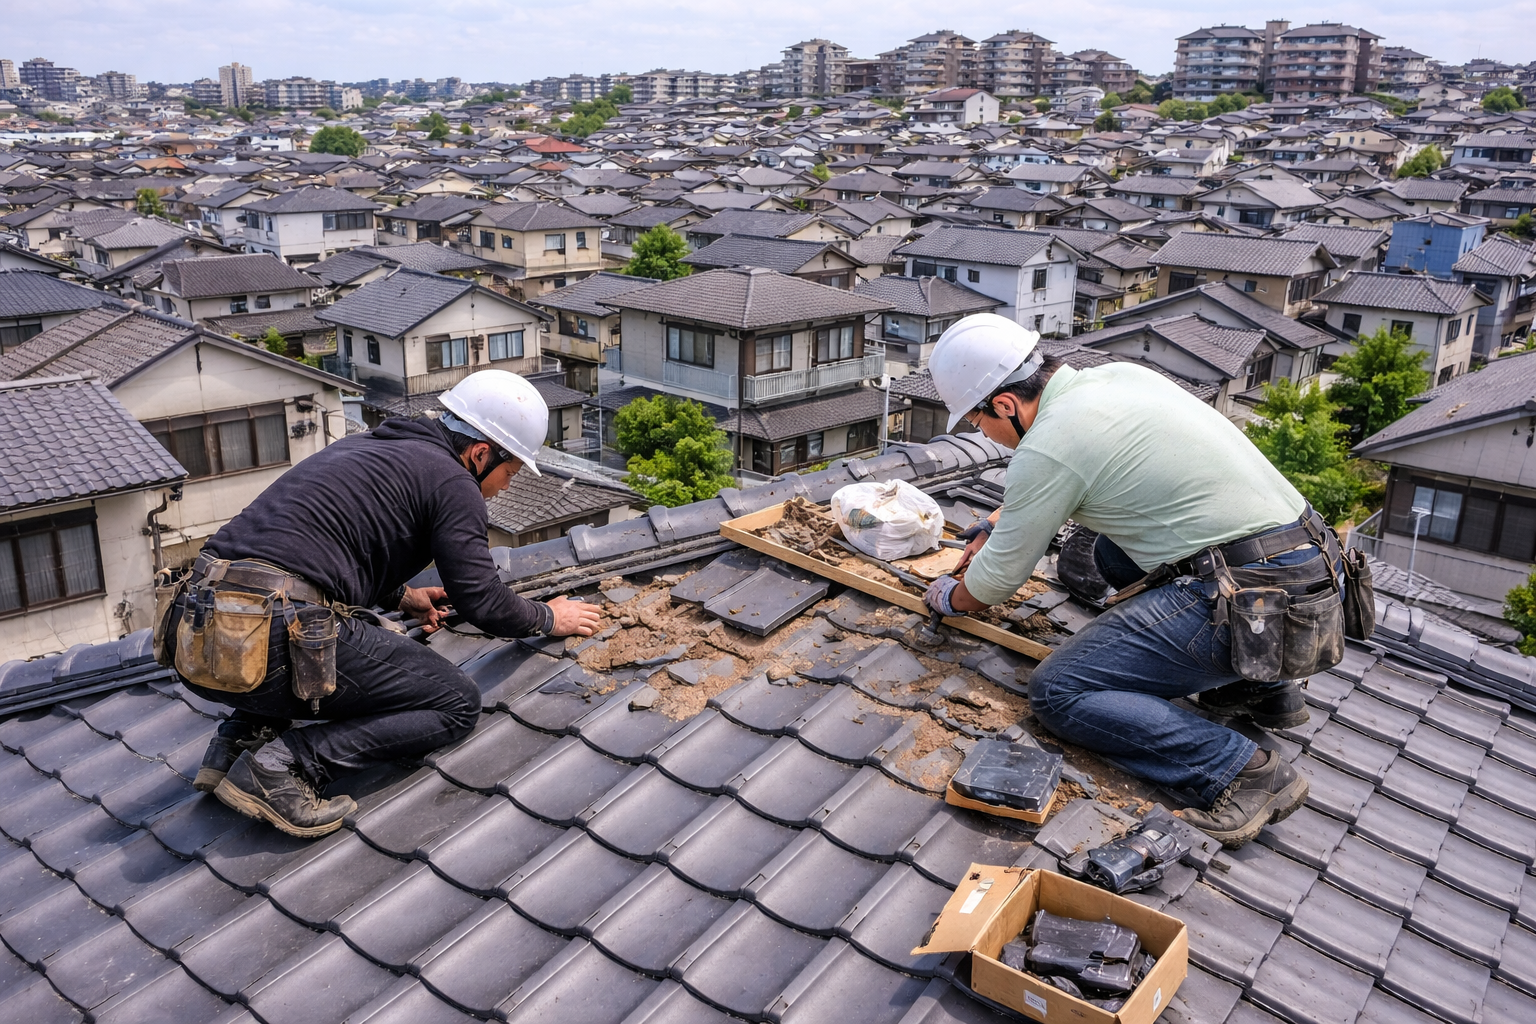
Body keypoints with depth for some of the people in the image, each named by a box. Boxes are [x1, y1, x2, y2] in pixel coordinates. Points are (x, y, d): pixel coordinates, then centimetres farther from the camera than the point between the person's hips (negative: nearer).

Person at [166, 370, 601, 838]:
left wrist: (403, 596, 39)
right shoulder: (451, 481, 1)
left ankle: (240, 739, 17)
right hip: (276, 641, -9)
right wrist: (549, 618, 20)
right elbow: (483, 603, 2)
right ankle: (282, 764, -9)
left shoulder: (360, 447, 25)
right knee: (458, 703, 4)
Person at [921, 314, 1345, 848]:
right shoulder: (1116, 375, 13)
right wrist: (995, 523, 39)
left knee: (1058, 693, -5)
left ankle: (1242, 771, -14)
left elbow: (996, 581, 1)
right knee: (1112, 552, 30)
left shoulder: (1047, 448, -12)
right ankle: (1266, 686, 24)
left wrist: (949, 598, 22)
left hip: (1255, 602, -9)